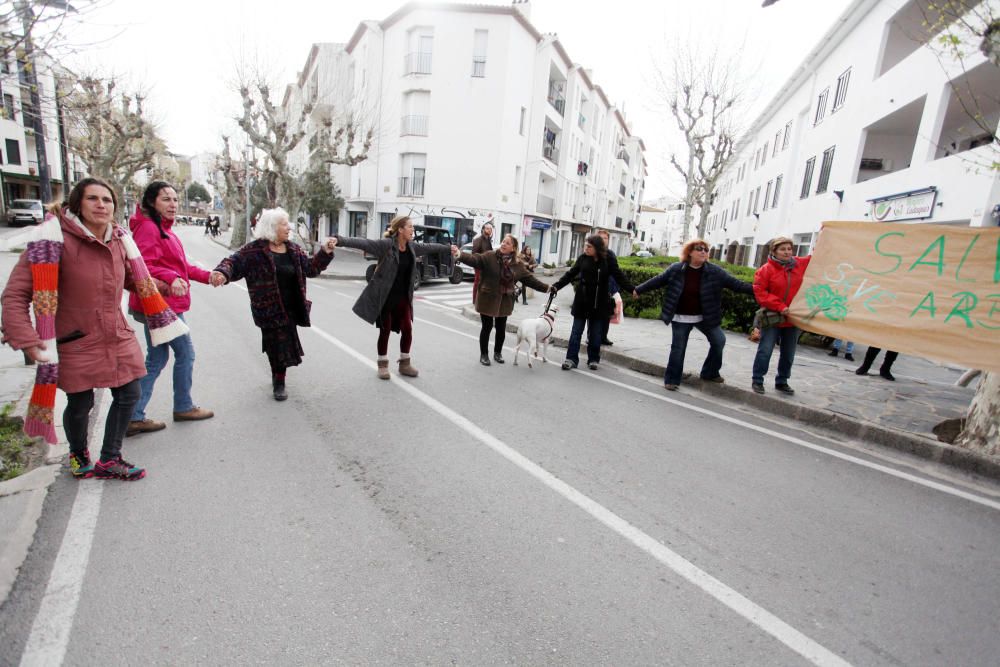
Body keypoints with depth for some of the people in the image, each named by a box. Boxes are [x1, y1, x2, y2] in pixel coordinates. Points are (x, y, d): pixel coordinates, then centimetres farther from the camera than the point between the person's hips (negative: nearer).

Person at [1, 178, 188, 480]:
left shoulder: (119, 240, 2)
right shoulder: (56, 237, -17)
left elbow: (136, 279, 21)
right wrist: (25, 339, -24)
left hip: (118, 338, 5)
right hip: (75, 342, -5)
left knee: (129, 394, 9)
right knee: (81, 404, 9)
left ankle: (109, 460, 30)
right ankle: (78, 454, 41)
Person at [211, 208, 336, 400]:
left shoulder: (294, 249, 8)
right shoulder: (255, 250, -8)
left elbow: (310, 268, 11)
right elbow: (234, 262, -10)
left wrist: (325, 253, -1)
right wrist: (222, 272, -32)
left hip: (290, 309, 5)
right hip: (269, 310, -5)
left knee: (284, 344, 13)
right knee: (278, 345, -1)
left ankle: (278, 379, 34)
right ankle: (279, 382, 20)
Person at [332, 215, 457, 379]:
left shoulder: (412, 247, 5)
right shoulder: (386, 244, -16)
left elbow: (430, 247, 21)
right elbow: (363, 243, -26)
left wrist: (449, 248, 35)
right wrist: (339, 240, -39)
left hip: (403, 297, 6)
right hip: (385, 297, -6)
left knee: (407, 330, 5)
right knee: (385, 331, 5)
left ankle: (404, 364, 23)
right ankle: (382, 365, 22)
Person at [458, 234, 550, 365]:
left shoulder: (518, 265, 2)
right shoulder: (489, 257, -9)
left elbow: (529, 279, 7)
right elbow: (474, 260, -21)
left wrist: (545, 288, 5)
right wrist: (460, 255, -39)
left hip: (505, 301, 3)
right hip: (488, 299, -3)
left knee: (501, 329, 13)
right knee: (487, 327, 5)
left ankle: (498, 353, 34)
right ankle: (484, 354, 21)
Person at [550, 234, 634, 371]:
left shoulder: (608, 260, -5)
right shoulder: (583, 258, -2)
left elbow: (620, 277, -6)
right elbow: (570, 274, 1)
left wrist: (633, 290, -18)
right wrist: (556, 286, -8)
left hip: (599, 303, -1)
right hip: (582, 302, 1)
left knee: (595, 333, 9)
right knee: (576, 331, 4)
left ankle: (593, 360, 22)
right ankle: (571, 359, 11)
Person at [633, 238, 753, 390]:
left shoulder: (715, 272, -4)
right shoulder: (676, 269, -7)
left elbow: (735, 283, -3)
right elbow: (658, 281, 3)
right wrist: (639, 290, 9)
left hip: (704, 317, 3)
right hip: (681, 318, -2)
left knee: (719, 340, 3)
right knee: (678, 348, 1)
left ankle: (710, 373, 24)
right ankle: (672, 379, 16)